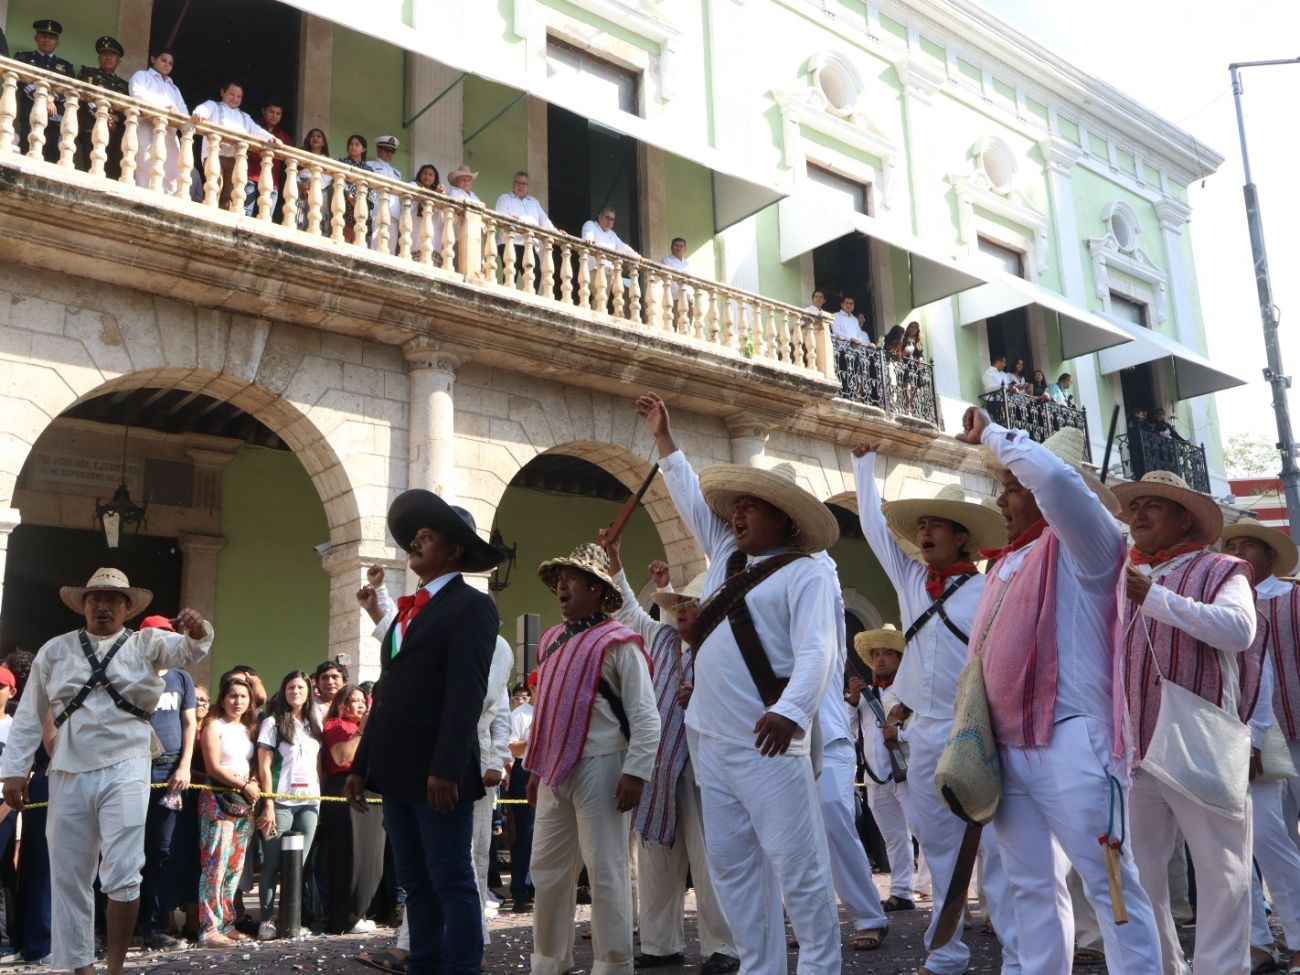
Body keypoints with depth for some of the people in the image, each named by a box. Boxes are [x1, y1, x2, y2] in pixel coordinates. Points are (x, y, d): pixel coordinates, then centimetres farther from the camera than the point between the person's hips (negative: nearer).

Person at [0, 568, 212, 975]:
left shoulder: (146, 644, 5)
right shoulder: (54, 651, 10)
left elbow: (187, 650, -12)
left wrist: (197, 631, -36)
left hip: (124, 771, -3)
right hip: (68, 774, 3)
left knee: (122, 876, -8)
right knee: (69, 877, 9)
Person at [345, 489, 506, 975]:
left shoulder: (471, 606, -6)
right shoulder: (409, 609, 20)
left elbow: (466, 693, -16)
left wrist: (445, 768, -23)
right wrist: (362, 764, 16)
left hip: (437, 773, -8)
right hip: (398, 771, 8)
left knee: (451, 881, -2)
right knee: (416, 884, 13)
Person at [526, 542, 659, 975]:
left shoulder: (618, 642, -7)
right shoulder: (552, 640, 15)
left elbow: (645, 716, -12)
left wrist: (636, 772, -18)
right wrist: (536, 768, 19)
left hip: (599, 769, -8)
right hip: (555, 771, 8)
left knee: (605, 871, -2)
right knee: (547, 869, 13)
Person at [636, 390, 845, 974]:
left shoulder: (806, 574, -4)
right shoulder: (726, 558, 17)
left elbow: (814, 651, -17)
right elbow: (692, 498, 27)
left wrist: (789, 711, -34)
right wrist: (663, 438, 28)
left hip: (766, 743, -8)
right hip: (710, 742, 8)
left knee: (796, 865, -4)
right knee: (731, 866, 10)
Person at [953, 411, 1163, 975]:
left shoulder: (1082, 546, -4)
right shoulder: (1006, 563, 19)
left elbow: (1055, 476, -24)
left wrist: (991, 434, -11)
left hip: (1069, 740, -8)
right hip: (1006, 747, 8)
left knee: (1108, 883, -2)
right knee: (1032, 886, 12)